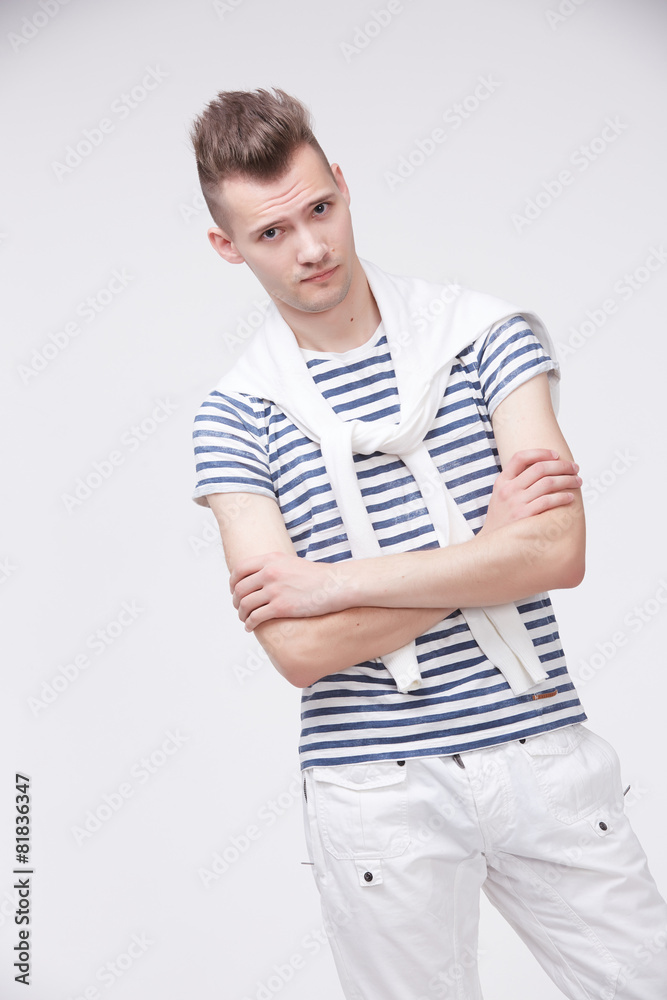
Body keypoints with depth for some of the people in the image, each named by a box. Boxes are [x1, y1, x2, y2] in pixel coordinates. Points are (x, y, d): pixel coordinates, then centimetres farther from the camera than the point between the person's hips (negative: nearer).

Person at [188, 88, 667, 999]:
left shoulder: (485, 332, -2)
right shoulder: (236, 413, -4)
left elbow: (559, 552, -14)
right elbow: (300, 651, -12)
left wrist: (335, 581, -14)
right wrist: (492, 545, -12)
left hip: (546, 754, 1)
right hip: (377, 793, -1)